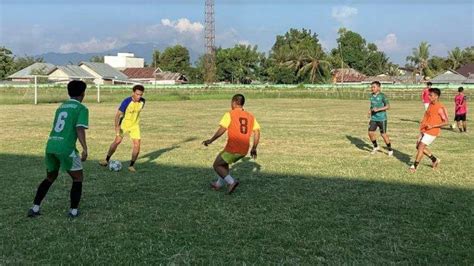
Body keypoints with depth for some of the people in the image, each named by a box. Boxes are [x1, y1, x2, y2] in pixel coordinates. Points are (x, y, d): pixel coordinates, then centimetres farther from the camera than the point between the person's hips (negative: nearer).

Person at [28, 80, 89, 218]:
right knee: (78, 178, 13)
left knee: (50, 177, 25)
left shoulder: (61, 107, 21)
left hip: (51, 145, 7)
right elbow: (80, 129, -13)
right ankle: (73, 210, 12)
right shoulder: (82, 108, 0)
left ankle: (35, 208, 22)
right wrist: (85, 148, -19)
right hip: (66, 148, -7)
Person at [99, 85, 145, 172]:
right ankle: (107, 160, 11)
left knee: (137, 144, -9)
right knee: (117, 141, -8)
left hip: (135, 125, 3)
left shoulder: (142, 101, -12)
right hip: (124, 124, -3)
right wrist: (116, 126, -35)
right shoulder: (126, 101, -25)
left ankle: (131, 165, 4)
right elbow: (118, 114, -23)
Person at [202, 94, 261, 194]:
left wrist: (210, 140, -6)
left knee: (217, 165, 13)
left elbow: (221, 130, -15)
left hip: (232, 149, -7)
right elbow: (257, 132, 5)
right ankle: (219, 184, 34)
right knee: (224, 162, 29)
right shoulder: (251, 116, 10)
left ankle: (231, 182, -5)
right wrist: (254, 148, 11)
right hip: (244, 151, 7)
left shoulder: (230, 114, -5)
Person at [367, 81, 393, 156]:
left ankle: (390, 150, 16)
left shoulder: (382, 96, -12)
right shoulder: (371, 96, 7)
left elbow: (388, 106, -15)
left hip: (381, 118, -6)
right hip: (373, 118, 6)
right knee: (370, 132, -1)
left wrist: (378, 109, -23)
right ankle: (376, 147, 22)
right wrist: (369, 111, 5)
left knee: (383, 134, -2)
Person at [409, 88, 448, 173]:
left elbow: (446, 122, -18)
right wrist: (423, 122, 8)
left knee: (421, 147, -10)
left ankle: (414, 166, 1)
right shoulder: (431, 104, 7)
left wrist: (432, 126, -22)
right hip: (424, 130, 9)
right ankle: (434, 160, 27)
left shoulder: (441, 108, -18)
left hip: (432, 132, -9)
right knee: (418, 146, 12)